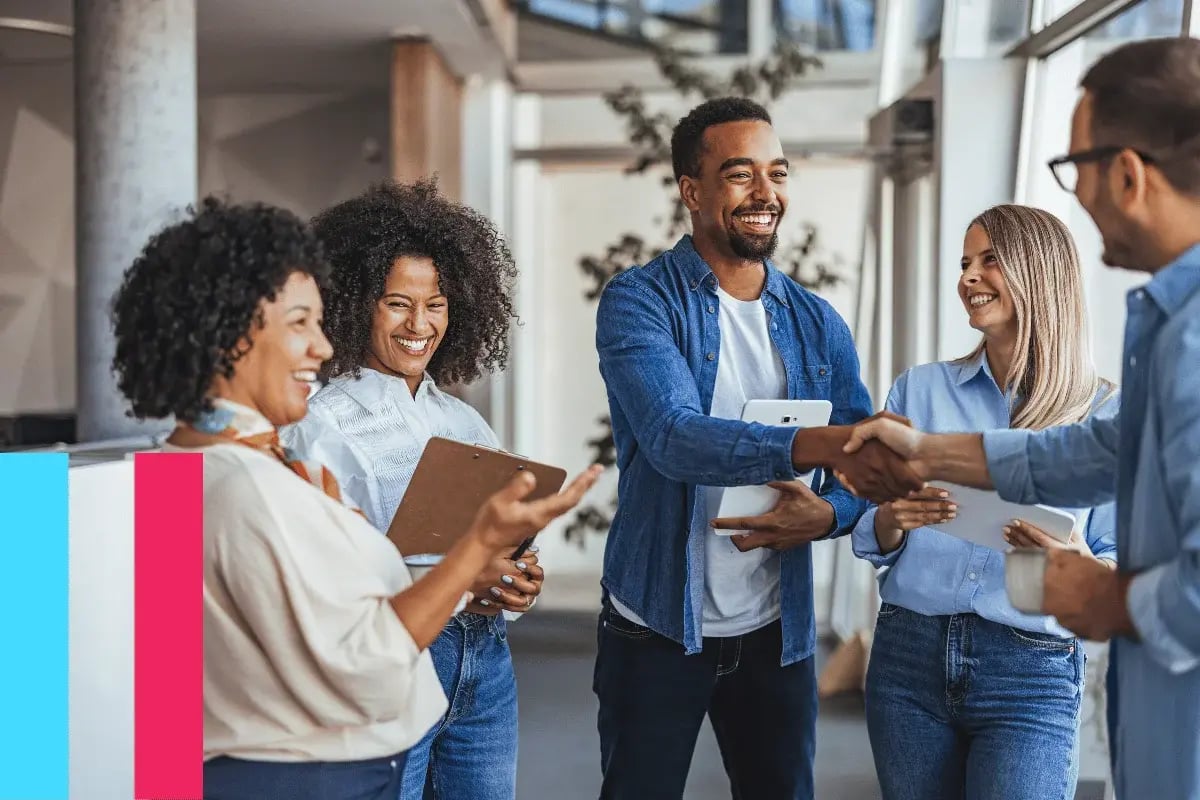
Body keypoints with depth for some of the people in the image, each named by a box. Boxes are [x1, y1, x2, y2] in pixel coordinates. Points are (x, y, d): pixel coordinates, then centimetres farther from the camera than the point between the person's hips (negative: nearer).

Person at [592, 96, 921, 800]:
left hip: (778, 630, 4)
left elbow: (868, 465, 5)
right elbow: (675, 437, -26)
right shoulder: (639, 301, -10)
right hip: (658, 627, -4)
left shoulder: (817, 324, 5)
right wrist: (819, 444, -41)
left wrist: (826, 514, -18)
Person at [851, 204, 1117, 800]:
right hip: (908, 656, 3)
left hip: (1032, 673, -2)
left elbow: (1128, 563, 2)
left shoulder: (1108, 415, 1)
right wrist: (894, 517, -13)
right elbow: (871, 541, 9)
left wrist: (1081, 566, -20)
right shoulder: (919, 390, 8)